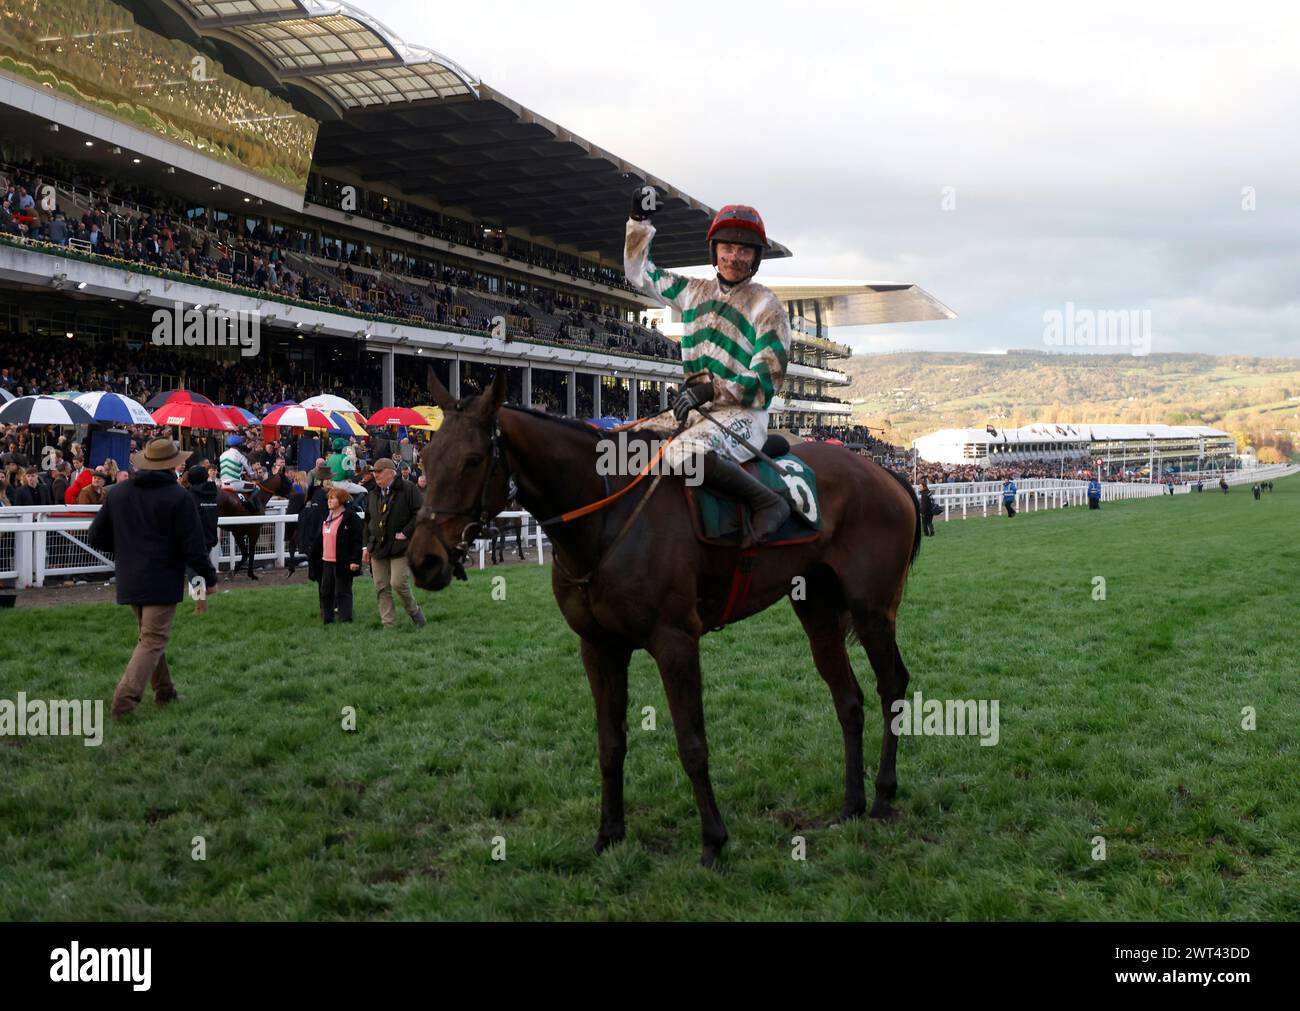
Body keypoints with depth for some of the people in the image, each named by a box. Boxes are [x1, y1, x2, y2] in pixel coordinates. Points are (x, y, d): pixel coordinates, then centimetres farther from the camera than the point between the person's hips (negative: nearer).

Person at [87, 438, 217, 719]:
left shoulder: (118, 494, 7)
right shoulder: (177, 497, -10)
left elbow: (96, 538, 12)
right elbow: (193, 546, -11)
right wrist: (210, 577, 1)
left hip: (129, 581, 6)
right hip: (162, 582, -6)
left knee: (150, 636, 21)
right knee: (153, 640, -5)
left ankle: (164, 691, 28)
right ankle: (124, 701, -16)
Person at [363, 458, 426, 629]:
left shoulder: (408, 490, -3)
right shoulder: (373, 495, 17)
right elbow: (368, 522, 23)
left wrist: (405, 533, -14)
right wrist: (367, 545, 15)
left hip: (400, 547, -6)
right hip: (377, 548, 6)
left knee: (398, 583, -14)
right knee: (381, 588, 3)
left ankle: (415, 612, 11)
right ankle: (389, 625, 8)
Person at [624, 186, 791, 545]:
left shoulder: (766, 306, -4)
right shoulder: (695, 291, 14)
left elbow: (767, 381, -11)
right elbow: (639, 273, 25)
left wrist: (711, 389, -21)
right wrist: (639, 221, 16)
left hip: (743, 414, -7)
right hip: (693, 409, 7)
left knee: (684, 452, -37)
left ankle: (767, 502, -23)